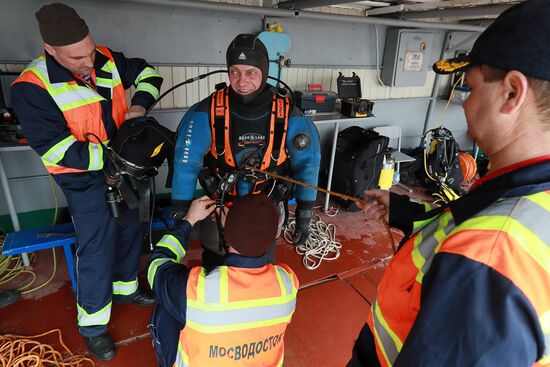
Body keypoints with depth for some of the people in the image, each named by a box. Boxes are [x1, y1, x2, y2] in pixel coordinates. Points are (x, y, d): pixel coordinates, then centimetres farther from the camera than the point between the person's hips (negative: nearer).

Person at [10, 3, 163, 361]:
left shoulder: (107, 60, -7)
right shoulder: (32, 88, -21)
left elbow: (148, 72, 10)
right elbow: (59, 151, -24)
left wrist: (140, 104, -9)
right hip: (87, 181, -6)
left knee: (131, 231, 20)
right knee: (96, 251, 2)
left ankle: (125, 288, 46)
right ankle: (93, 324, 26)